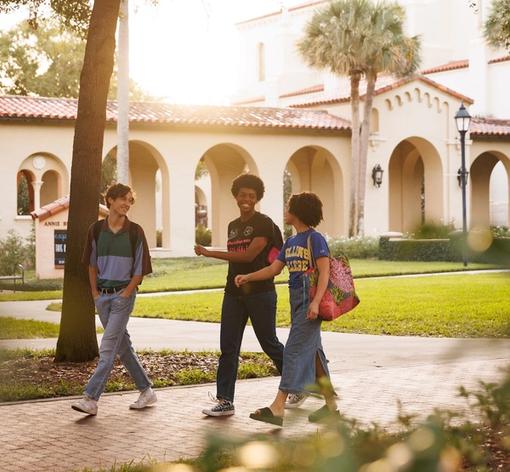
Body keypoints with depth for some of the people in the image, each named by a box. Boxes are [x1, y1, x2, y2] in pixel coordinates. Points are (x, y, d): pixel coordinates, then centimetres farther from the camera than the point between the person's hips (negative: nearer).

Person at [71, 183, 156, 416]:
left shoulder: (135, 231, -5)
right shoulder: (96, 230, 4)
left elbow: (140, 270, -2)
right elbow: (92, 264, 13)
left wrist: (125, 295, -10)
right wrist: (95, 293, 5)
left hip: (123, 294, -4)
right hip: (102, 295, 5)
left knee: (108, 346, -11)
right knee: (122, 345, 11)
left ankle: (91, 399, -14)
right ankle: (146, 391, 23)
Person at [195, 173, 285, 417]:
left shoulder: (264, 224, -8)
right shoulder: (232, 226, 15)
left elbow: (248, 255, -17)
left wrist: (209, 253, -15)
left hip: (260, 292, -6)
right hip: (233, 293, 6)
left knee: (269, 343, 4)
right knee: (228, 348, 1)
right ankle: (225, 401, 2)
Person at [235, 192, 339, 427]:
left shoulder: (315, 239, -9)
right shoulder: (290, 242, 15)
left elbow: (324, 272, -15)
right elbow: (274, 269, 16)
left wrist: (316, 302, -24)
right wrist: (247, 277, 6)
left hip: (310, 302, -9)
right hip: (296, 300, 9)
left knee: (294, 350, -10)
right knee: (312, 351, 11)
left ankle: (277, 408, -12)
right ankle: (331, 405, 18)